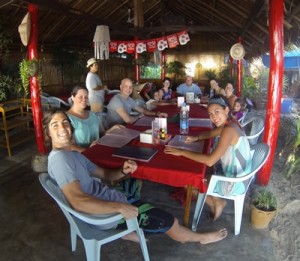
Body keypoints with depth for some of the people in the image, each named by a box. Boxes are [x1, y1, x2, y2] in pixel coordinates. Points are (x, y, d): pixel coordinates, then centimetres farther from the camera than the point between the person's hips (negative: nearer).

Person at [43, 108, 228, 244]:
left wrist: (123, 171, -11)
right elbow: (78, 202, -34)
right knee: (169, 220, 1)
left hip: (103, 197, 10)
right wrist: (120, 207, -34)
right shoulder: (59, 158, -24)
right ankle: (201, 238, 31)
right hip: (104, 212, -10)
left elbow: (103, 174, 9)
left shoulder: (73, 155, 7)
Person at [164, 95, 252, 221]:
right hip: (237, 176, 9)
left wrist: (182, 152, -28)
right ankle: (218, 202, 22)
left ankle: (216, 203, 20)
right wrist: (196, 138, -2)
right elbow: (211, 133, 18)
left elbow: (210, 161, -35)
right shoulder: (229, 124, -1)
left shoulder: (229, 130, -29)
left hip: (234, 183, -9)